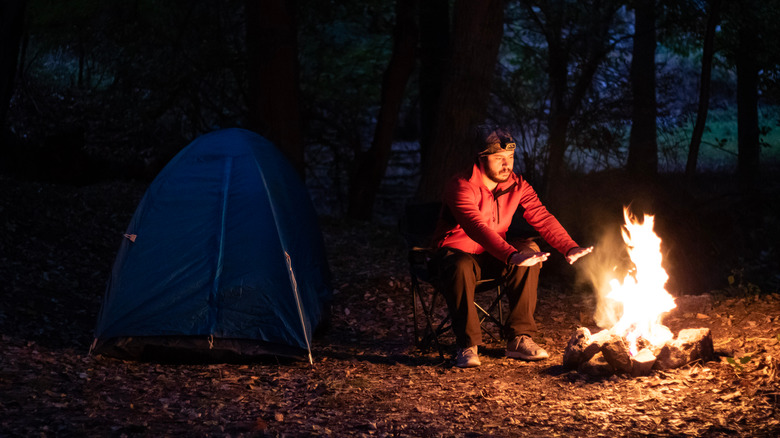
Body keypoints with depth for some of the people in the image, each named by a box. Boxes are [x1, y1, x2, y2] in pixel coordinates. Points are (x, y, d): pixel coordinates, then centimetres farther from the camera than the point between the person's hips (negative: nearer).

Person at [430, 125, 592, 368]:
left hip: (491, 257, 6)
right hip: (457, 251, -5)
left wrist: (570, 248, -29)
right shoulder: (460, 187, -23)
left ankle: (519, 338, -19)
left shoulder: (517, 186, -3)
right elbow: (478, 228, -38)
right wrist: (511, 255, -53)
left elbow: (542, 218, -12)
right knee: (460, 268, -39)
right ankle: (467, 345, -26)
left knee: (529, 250, -22)